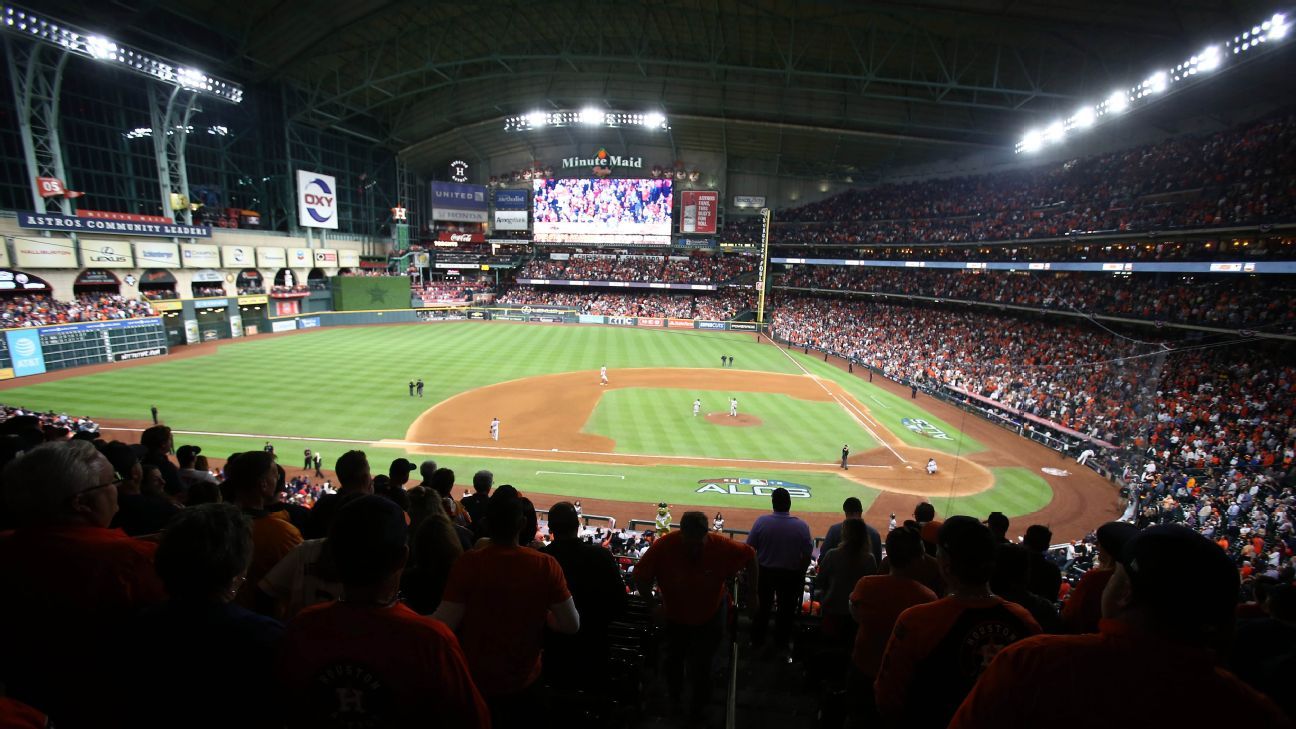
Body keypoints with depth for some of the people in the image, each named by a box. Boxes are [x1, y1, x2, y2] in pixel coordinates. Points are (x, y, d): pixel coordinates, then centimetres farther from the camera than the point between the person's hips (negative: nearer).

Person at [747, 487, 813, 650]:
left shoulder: (761, 522, -18)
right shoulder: (802, 526, -17)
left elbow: (749, 548, -11)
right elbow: (807, 555, -10)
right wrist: (801, 574, 7)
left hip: (764, 572, 0)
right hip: (791, 575, 0)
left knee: (762, 606, 21)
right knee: (786, 609, 21)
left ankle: (756, 640, 36)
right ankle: (781, 643, 36)